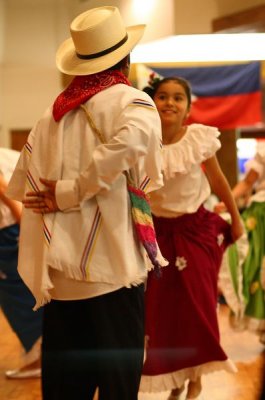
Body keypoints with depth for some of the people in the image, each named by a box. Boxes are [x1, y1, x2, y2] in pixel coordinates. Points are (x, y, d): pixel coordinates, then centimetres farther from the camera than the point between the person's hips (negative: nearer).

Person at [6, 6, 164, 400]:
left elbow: (20, 188, 6)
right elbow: (132, 137, -27)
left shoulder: (53, 112, 10)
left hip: (59, 273, 5)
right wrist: (71, 193, -17)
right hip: (112, 267, -5)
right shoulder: (132, 101, -4)